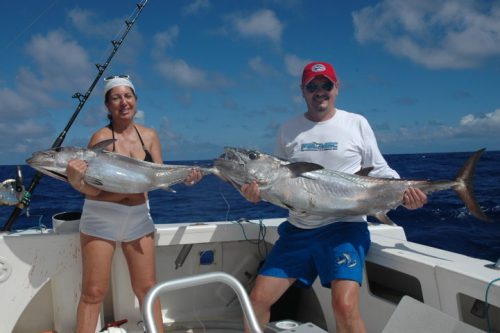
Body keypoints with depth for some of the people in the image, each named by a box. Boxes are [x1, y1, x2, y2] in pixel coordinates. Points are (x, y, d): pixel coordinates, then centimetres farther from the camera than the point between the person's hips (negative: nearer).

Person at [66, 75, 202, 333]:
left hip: (139, 217, 4)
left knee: (147, 288, 10)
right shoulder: (101, 138, -9)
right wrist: (75, 180, -32)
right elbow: (94, 189, -13)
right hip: (101, 218, -3)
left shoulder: (149, 135, 3)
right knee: (94, 292, 3)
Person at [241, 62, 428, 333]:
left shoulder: (357, 123, 4)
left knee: (345, 306, -23)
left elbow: (378, 170, 8)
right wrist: (257, 190, -8)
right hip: (297, 229, 3)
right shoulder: (288, 130, 9)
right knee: (257, 300, -1)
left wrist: (404, 191, -10)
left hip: (344, 227, -3)